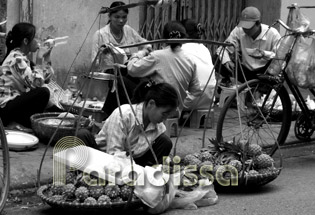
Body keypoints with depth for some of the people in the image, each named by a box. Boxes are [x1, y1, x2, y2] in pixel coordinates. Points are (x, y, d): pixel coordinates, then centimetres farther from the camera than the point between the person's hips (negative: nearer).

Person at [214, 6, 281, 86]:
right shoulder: (239, 31, -10)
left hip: (264, 72, -2)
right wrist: (226, 61, -30)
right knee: (217, 58, -16)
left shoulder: (272, 34, -15)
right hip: (245, 71, 2)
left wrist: (264, 54, -35)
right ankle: (226, 79, 13)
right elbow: (223, 48, -8)